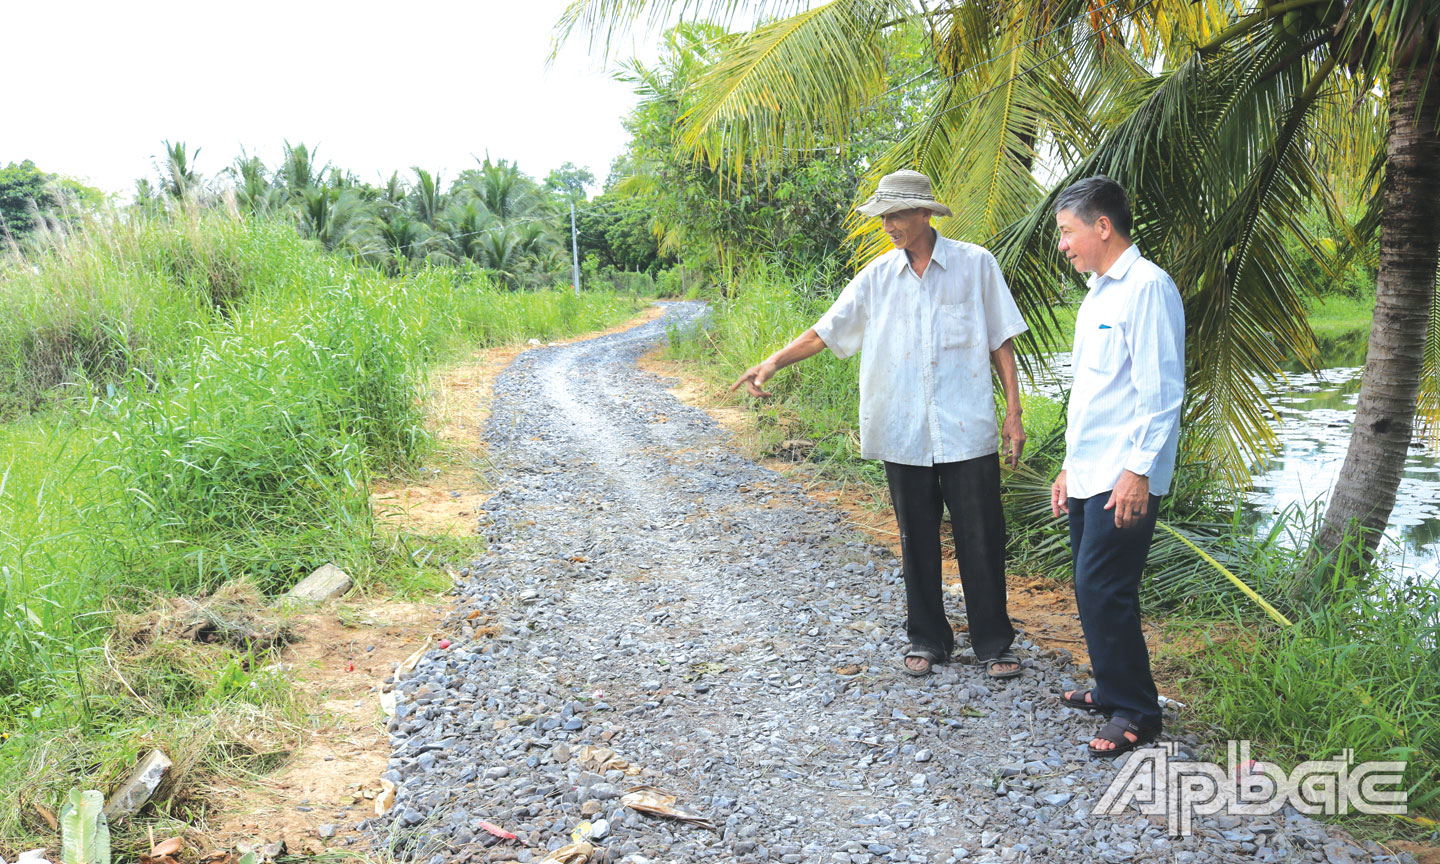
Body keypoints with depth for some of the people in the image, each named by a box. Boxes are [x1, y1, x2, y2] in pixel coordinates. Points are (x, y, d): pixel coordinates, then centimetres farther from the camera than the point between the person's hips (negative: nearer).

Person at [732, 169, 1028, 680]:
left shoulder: (975, 265, 0)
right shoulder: (878, 276, 6)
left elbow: (1001, 343, 3)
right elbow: (826, 331, 5)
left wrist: (1013, 413, -1)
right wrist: (774, 362, -8)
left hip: (967, 432, -2)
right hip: (903, 434, 3)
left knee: (980, 539, 2)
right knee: (916, 541, 11)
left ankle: (994, 644, 17)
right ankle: (927, 639, 26)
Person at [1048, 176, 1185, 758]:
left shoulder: (1146, 286, -11)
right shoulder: (1097, 295, 18)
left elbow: (1161, 390, -17)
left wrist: (1139, 470, -21)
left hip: (1124, 478, -9)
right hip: (1088, 474, 9)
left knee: (1103, 590, -8)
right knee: (1093, 589, 13)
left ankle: (1136, 712, 5)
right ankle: (1114, 691, 26)